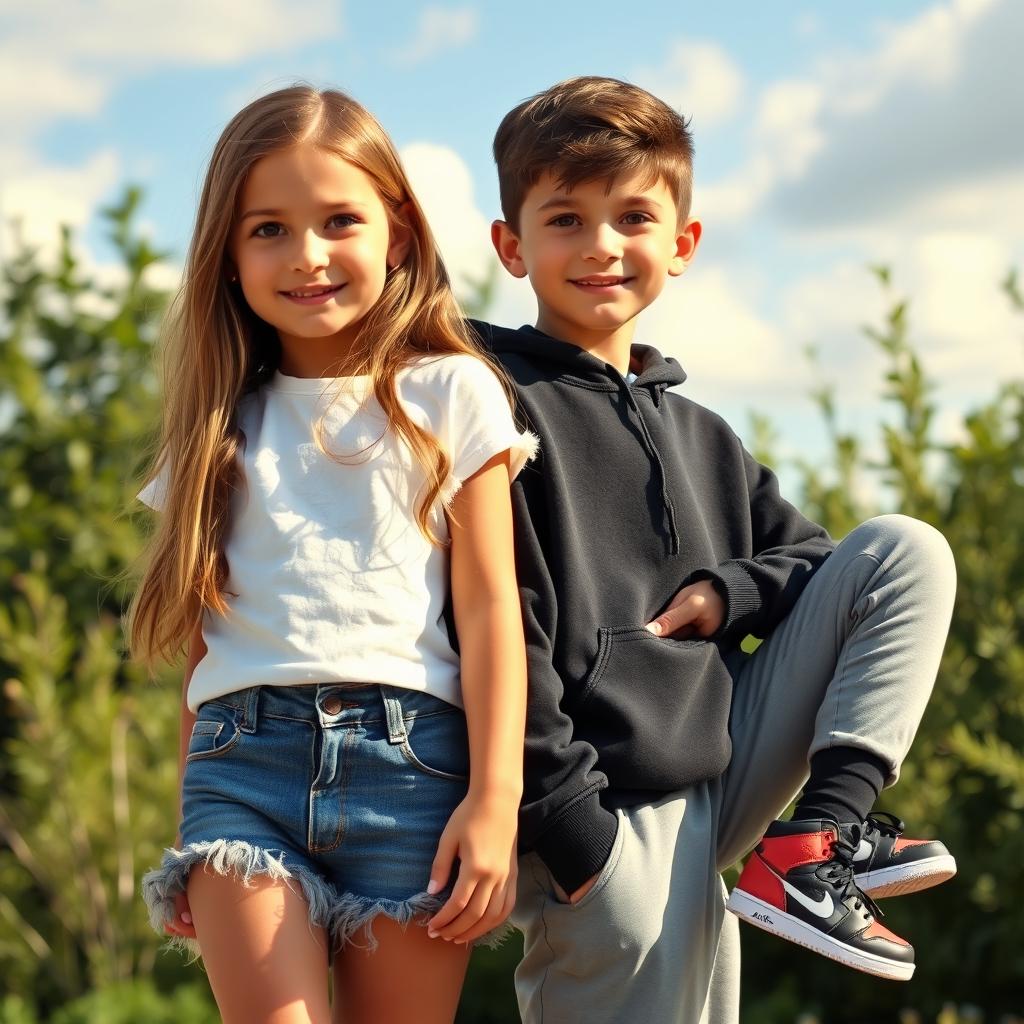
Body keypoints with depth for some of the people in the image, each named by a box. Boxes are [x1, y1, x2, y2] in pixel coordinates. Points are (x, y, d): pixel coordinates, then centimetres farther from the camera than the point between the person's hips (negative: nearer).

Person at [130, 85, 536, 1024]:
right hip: (244, 751, 2)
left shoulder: (450, 393, 8)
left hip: (406, 758, -2)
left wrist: (496, 798, -6)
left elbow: (489, 607, 2)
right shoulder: (227, 422, 17)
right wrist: (189, 837, 16)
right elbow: (207, 636, 17)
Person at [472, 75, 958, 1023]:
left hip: (726, 773, 7)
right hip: (616, 818, -6)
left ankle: (821, 837, -9)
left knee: (907, 551, 3)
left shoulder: (699, 436, 16)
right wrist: (567, 827, -17)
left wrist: (731, 589, -1)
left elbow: (809, 555, 23)